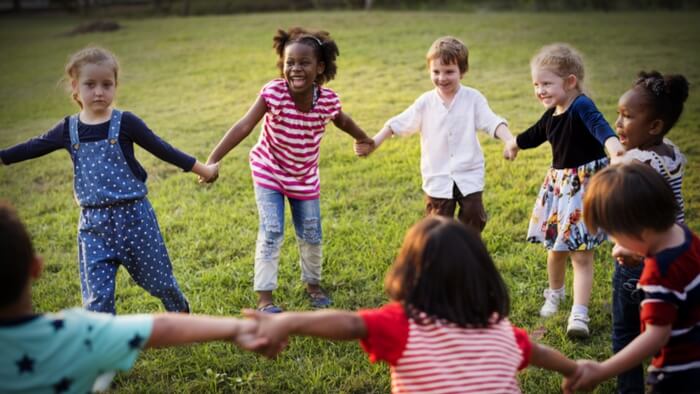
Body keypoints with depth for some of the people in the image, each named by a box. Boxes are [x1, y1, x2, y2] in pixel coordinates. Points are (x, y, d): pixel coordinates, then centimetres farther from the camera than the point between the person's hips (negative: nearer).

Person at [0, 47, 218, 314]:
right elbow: (31, 148, 12)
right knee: (96, 295, 0)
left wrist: (202, 170, 1)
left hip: (133, 215, -2)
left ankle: (182, 314, 41)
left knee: (157, 278, 13)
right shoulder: (67, 129, 1)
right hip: (93, 222, 2)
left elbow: (162, 149, -2)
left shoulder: (125, 123, -7)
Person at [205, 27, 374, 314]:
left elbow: (342, 121, 5)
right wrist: (212, 161, -39)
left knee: (311, 235, 12)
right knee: (271, 233, -10)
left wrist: (364, 139, 23)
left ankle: (313, 284, 36)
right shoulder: (273, 93, -27)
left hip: (305, 177, 3)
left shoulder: (328, 100, -18)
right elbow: (243, 127, -32)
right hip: (269, 172, -3)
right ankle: (264, 296, 4)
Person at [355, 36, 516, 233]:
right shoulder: (426, 102, -1)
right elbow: (398, 124, -1)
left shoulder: (473, 98, -5)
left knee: (473, 220, 6)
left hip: (469, 176, -1)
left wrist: (510, 141, -32)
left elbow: (492, 122, -14)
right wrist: (373, 143, -10)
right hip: (437, 178, 1)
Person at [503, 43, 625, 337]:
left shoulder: (581, 106, -19)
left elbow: (598, 124, -41)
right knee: (555, 249, 17)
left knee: (581, 254, -6)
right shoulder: (551, 116, 5)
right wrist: (515, 143, 46)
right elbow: (534, 134, 27)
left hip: (586, 186, -7)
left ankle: (579, 314, -3)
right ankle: (554, 294, 40)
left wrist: (612, 143, -63)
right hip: (558, 185, 7)